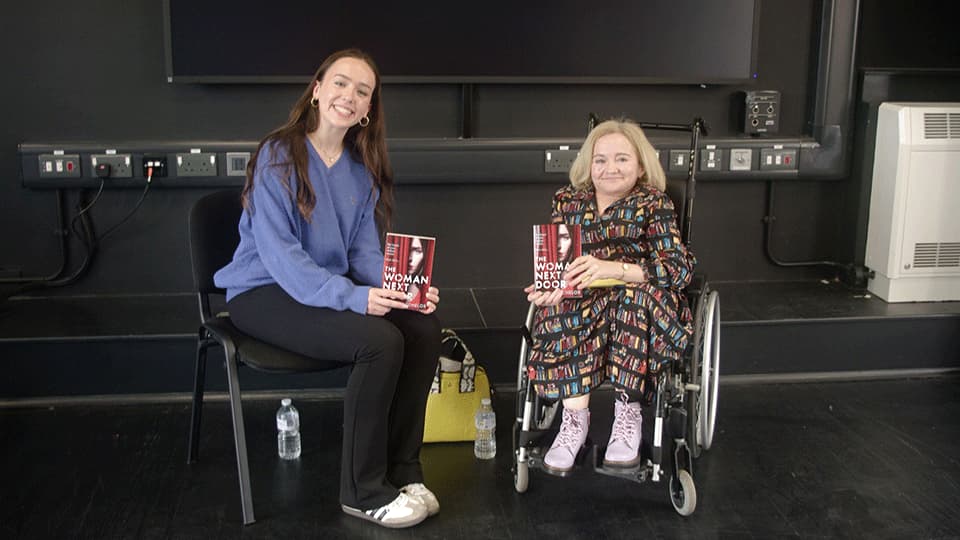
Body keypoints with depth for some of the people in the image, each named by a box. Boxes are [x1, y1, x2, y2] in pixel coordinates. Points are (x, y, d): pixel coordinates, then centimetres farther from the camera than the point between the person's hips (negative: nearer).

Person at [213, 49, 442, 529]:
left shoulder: (361, 167, 6)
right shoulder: (278, 156, -15)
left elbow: (365, 249, 8)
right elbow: (278, 253, -22)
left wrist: (402, 288, -13)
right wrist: (353, 296, -33)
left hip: (332, 285, 7)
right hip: (264, 293, -7)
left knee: (424, 327, -16)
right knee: (380, 341, -28)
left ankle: (401, 470, -2)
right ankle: (364, 491, -11)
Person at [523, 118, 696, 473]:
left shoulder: (654, 204, 0)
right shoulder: (568, 202, 11)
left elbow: (680, 267, -14)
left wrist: (613, 268, -29)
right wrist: (548, 288, -17)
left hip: (645, 305, -2)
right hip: (580, 301, 2)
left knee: (636, 297, -35)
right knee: (556, 313, -31)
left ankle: (628, 414, -24)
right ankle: (575, 417, -25)